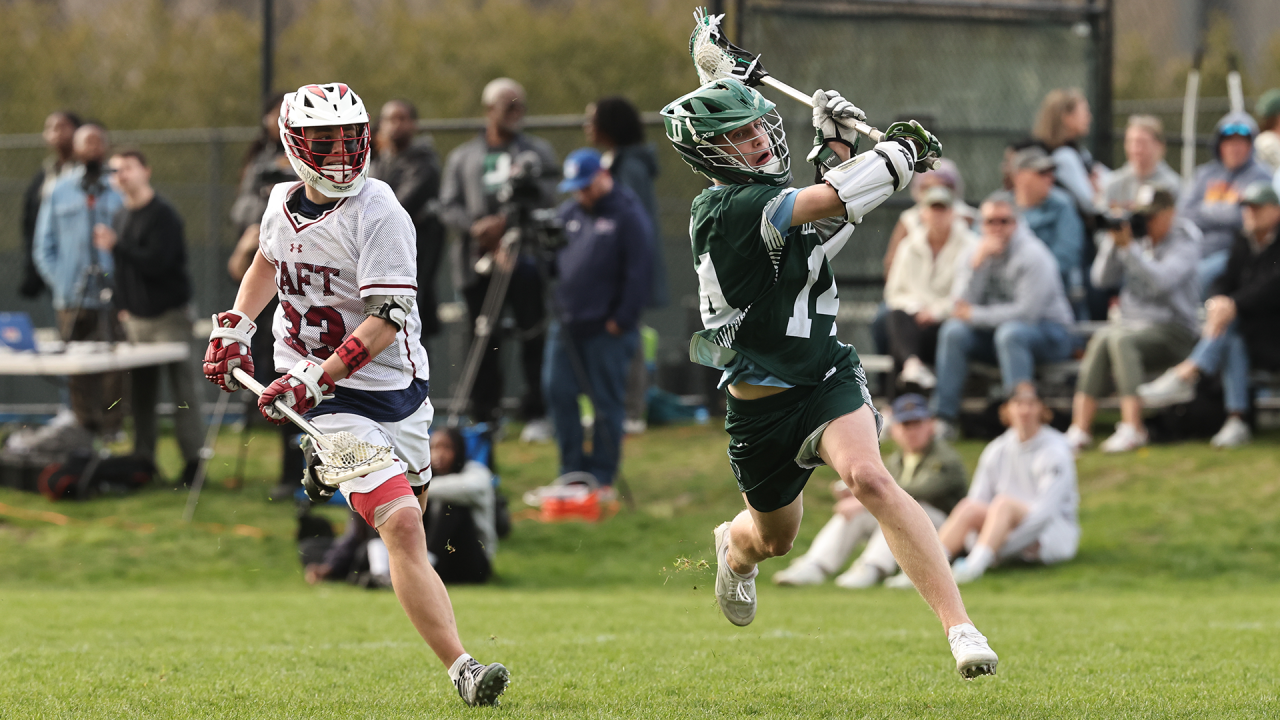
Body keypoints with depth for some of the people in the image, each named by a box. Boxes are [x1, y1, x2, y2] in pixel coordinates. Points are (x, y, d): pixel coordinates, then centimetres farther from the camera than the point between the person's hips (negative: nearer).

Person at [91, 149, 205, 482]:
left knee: (181, 386, -7)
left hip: (169, 317, -7)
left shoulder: (162, 215, -10)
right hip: (135, 318, 7)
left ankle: (194, 458, -5)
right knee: (140, 392, 3)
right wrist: (122, 305, 11)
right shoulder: (121, 217, 13)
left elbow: (156, 262, -20)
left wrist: (115, 246, -20)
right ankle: (143, 458, 7)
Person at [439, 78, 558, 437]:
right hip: (477, 258, 2)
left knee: (533, 334, -8)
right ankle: (483, 416, 9)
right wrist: (476, 226, -11)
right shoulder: (463, 157, 16)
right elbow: (449, 205, 8)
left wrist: (505, 221, -15)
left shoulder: (536, 151, 11)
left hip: (523, 254, -2)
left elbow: (544, 197, -2)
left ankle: (537, 414, -5)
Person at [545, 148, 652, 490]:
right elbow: (556, 261, 20)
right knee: (557, 391, 4)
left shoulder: (627, 214, -8)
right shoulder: (569, 212, 14)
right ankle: (572, 469, 15)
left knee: (606, 401, 0)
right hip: (568, 326, 7)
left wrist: (622, 320, -15)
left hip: (607, 330, -7)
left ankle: (602, 476, 7)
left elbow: (638, 273, -12)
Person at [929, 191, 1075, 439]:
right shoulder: (974, 255, 4)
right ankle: (943, 417, -22)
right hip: (994, 331, 5)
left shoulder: (1033, 255, -15)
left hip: (1048, 333, -5)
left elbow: (1027, 311, -22)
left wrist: (975, 315, -14)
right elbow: (962, 305, -7)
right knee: (954, 331, -19)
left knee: (1010, 332, -37)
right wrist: (976, 265, -19)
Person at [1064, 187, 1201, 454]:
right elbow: (1102, 279, 6)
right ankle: (1079, 428, -35)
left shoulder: (1184, 241, -4)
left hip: (1171, 331, -5)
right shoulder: (1138, 237, 11)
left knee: (1119, 339, -35)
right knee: (1100, 339, -29)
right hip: (1130, 322, 5)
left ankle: (1132, 428, -40)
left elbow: (1161, 281, -22)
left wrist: (1129, 247, -24)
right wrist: (1113, 241, -6)